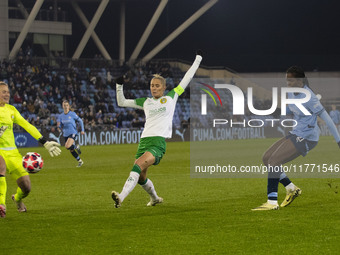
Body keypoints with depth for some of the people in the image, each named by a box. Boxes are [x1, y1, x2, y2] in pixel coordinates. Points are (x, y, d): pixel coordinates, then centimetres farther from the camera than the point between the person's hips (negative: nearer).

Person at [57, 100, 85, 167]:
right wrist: (58, 126, -14)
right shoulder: (61, 116, 6)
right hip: (65, 134, 5)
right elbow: (60, 128, 9)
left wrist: (82, 130, 0)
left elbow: (80, 121, 4)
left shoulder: (72, 114, -6)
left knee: (67, 146, -28)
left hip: (73, 133, -5)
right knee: (71, 150, 9)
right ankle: (80, 161, 28)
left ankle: (76, 147, 3)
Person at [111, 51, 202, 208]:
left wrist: (198, 60, 22)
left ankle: (121, 197, -42)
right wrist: (119, 85, 13)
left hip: (158, 142, -5)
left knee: (139, 165, -28)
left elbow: (187, 79, 18)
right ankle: (154, 198, 35)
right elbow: (122, 102, 27)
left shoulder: (171, 97, 12)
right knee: (140, 177, 6)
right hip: (144, 140, 5)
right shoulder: (145, 102, 21)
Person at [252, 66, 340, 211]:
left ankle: (272, 203, -16)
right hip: (295, 134, 9)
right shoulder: (292, 93, 4)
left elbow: (326, 118, -16)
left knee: (274, 161, -18)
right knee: (266, 158, 7)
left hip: (306, 139, -9)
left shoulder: (309, 97, -21)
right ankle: (291, 189, 15)